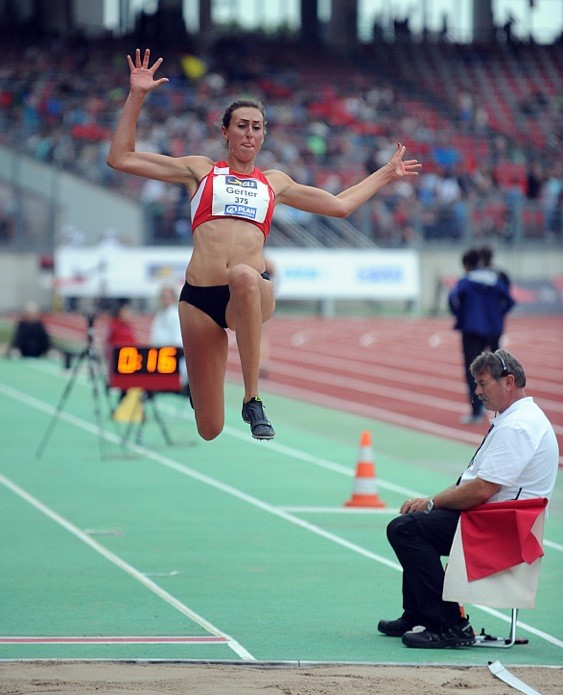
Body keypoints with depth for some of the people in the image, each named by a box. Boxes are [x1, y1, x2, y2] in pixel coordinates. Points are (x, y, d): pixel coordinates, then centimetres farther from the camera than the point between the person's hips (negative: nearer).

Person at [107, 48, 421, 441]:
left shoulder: (274, 183, 23)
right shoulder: (200, 171, 17)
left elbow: (340, 205, 33)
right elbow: (121, 158, 13)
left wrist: (386, 174, 35)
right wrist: (136, 96, 8)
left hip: (253, 292, 0)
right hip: (199, 297, 0)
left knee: (243, 275, -42)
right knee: (209, 429, -5)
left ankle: (253, 400, -35)